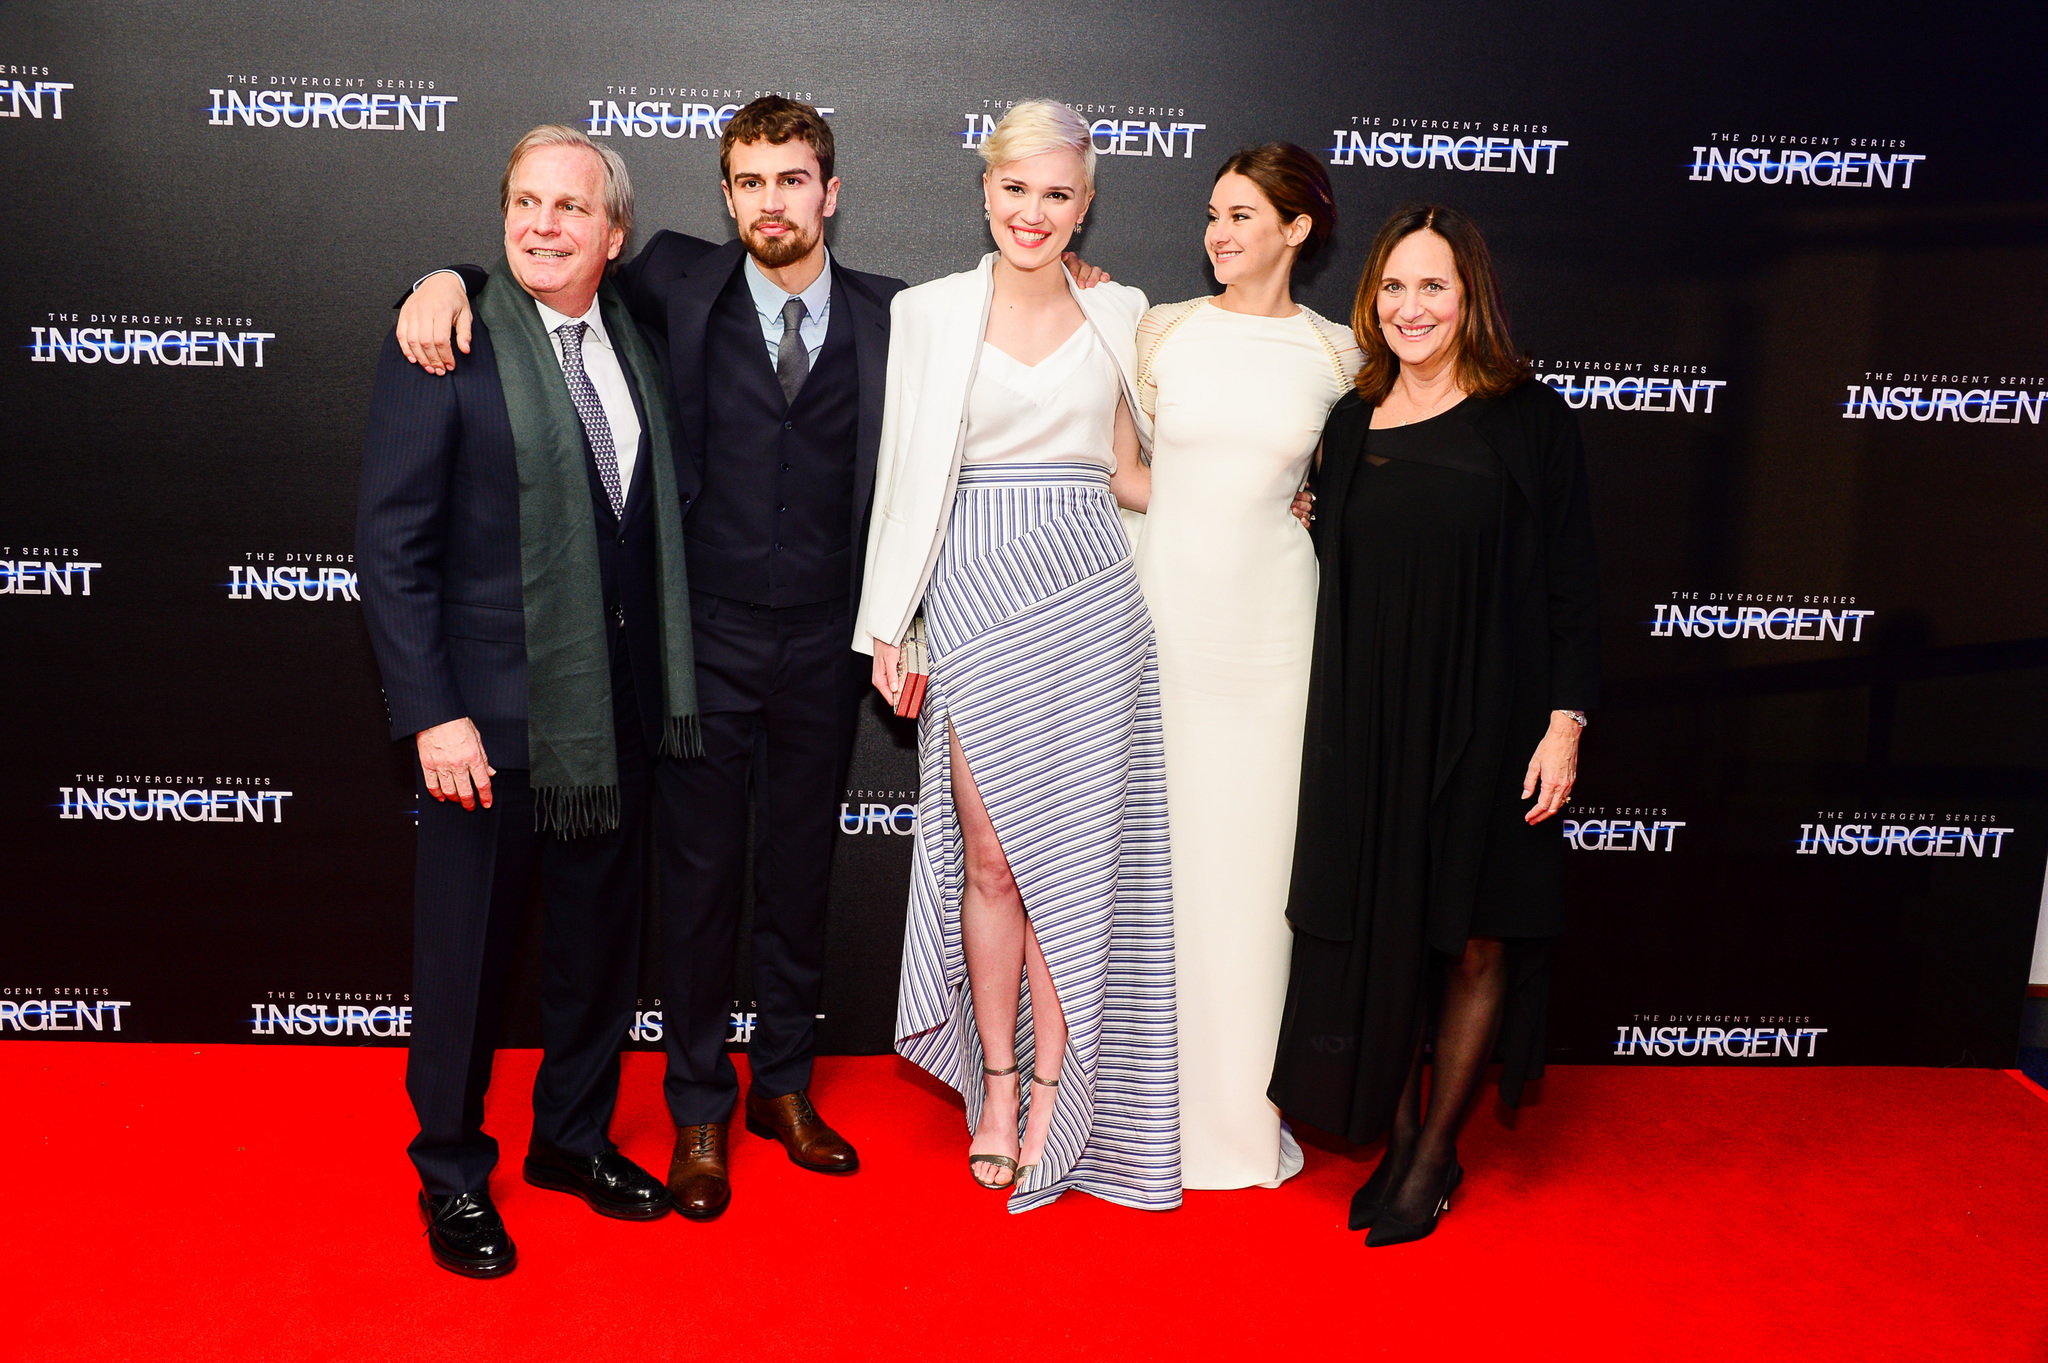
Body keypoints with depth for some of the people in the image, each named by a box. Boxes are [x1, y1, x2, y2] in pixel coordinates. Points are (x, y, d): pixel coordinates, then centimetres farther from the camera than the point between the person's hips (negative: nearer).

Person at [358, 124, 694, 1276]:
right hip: (493, 714, -5)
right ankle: (453, 1171, 29)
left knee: (603, 932, 17)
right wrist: (431, 714, -18)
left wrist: (665, 681, 6)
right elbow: (393, 544, -12)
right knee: (470, 948, 9)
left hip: (621, 706, 6)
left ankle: (576, 1137, 37)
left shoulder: (634, 338, 7)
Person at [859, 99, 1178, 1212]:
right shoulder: (929, 313, 5)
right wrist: (886, 624, 3)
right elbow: (906, 475, 5)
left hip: (1088, 601, 1)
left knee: (1073, 854, 1)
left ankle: (1057, 1096, 12)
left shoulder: (1116, 314, 10)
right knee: (993, 857, 1)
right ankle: (997, 1083, 18)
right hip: (972, 602, -1)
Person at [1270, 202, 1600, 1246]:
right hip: (1368, 725, 3)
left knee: (1473, 940, 6)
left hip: (1487, 722, -3)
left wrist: (1565, 722, -9)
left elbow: (1571, 582, -3)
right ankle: (1396, 1137, 25)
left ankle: (1436, 1153, 22)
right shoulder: (1351, 425, 8)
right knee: (1378, 932, 7)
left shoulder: (1529, 419, -2)